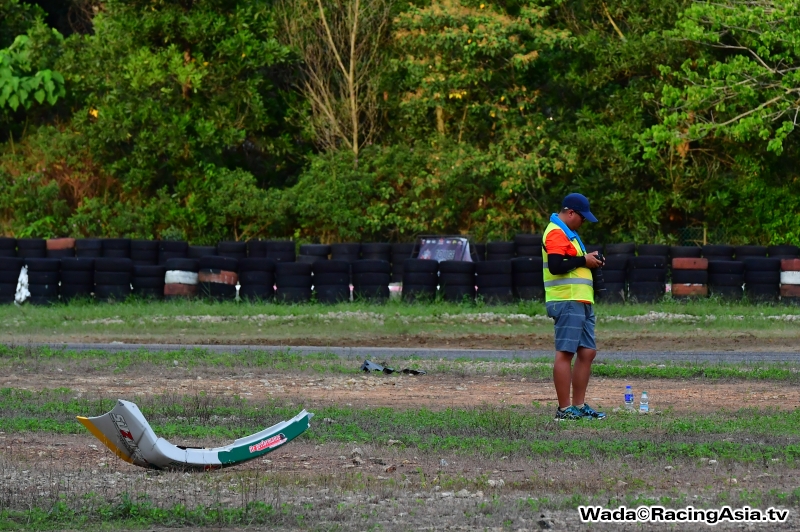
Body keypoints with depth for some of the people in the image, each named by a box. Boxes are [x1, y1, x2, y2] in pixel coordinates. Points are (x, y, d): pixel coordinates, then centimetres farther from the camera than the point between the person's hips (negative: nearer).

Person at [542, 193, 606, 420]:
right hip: (567, 302, -11)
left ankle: (579, 406, 14)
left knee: (587, 352, 9)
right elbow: (555, 266, -23)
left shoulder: (568, 233, 23)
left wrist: (589, 260, 12)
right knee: (565, 353, -9)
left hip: (582, 303, 11)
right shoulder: (556, 233, -11)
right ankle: (564, 408, -9)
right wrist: (583, 260, -13)